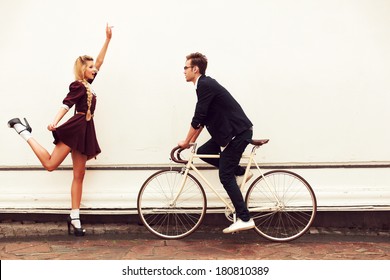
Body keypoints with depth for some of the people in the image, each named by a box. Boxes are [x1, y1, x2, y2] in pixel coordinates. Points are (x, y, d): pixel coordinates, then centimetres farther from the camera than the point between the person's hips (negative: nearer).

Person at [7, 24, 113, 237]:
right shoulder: (77, 86, -5)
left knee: (79, 175, 6)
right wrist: (55, 122, -35)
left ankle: (74, 218, 8)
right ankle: (23, 130, 6)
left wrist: (108, 39, 23)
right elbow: (66, 104, -20)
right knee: (50, 164, -10)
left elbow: (99, 61, 24)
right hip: (75, 128, -8)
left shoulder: (87, 84, 18)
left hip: (84, 131, 8)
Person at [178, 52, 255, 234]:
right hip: (230, 131, 10)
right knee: (203, 152, 13)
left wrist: (186, 141, -8)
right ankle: (240, 172, 17)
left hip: (239, 132, -10)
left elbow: (198, 118, -19)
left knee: (225, 176, -8)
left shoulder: (206, 85, -17)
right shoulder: (204, 85, 15)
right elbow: (202, 118, 20)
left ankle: (244, 219, -4)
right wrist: (192, 141, 19)